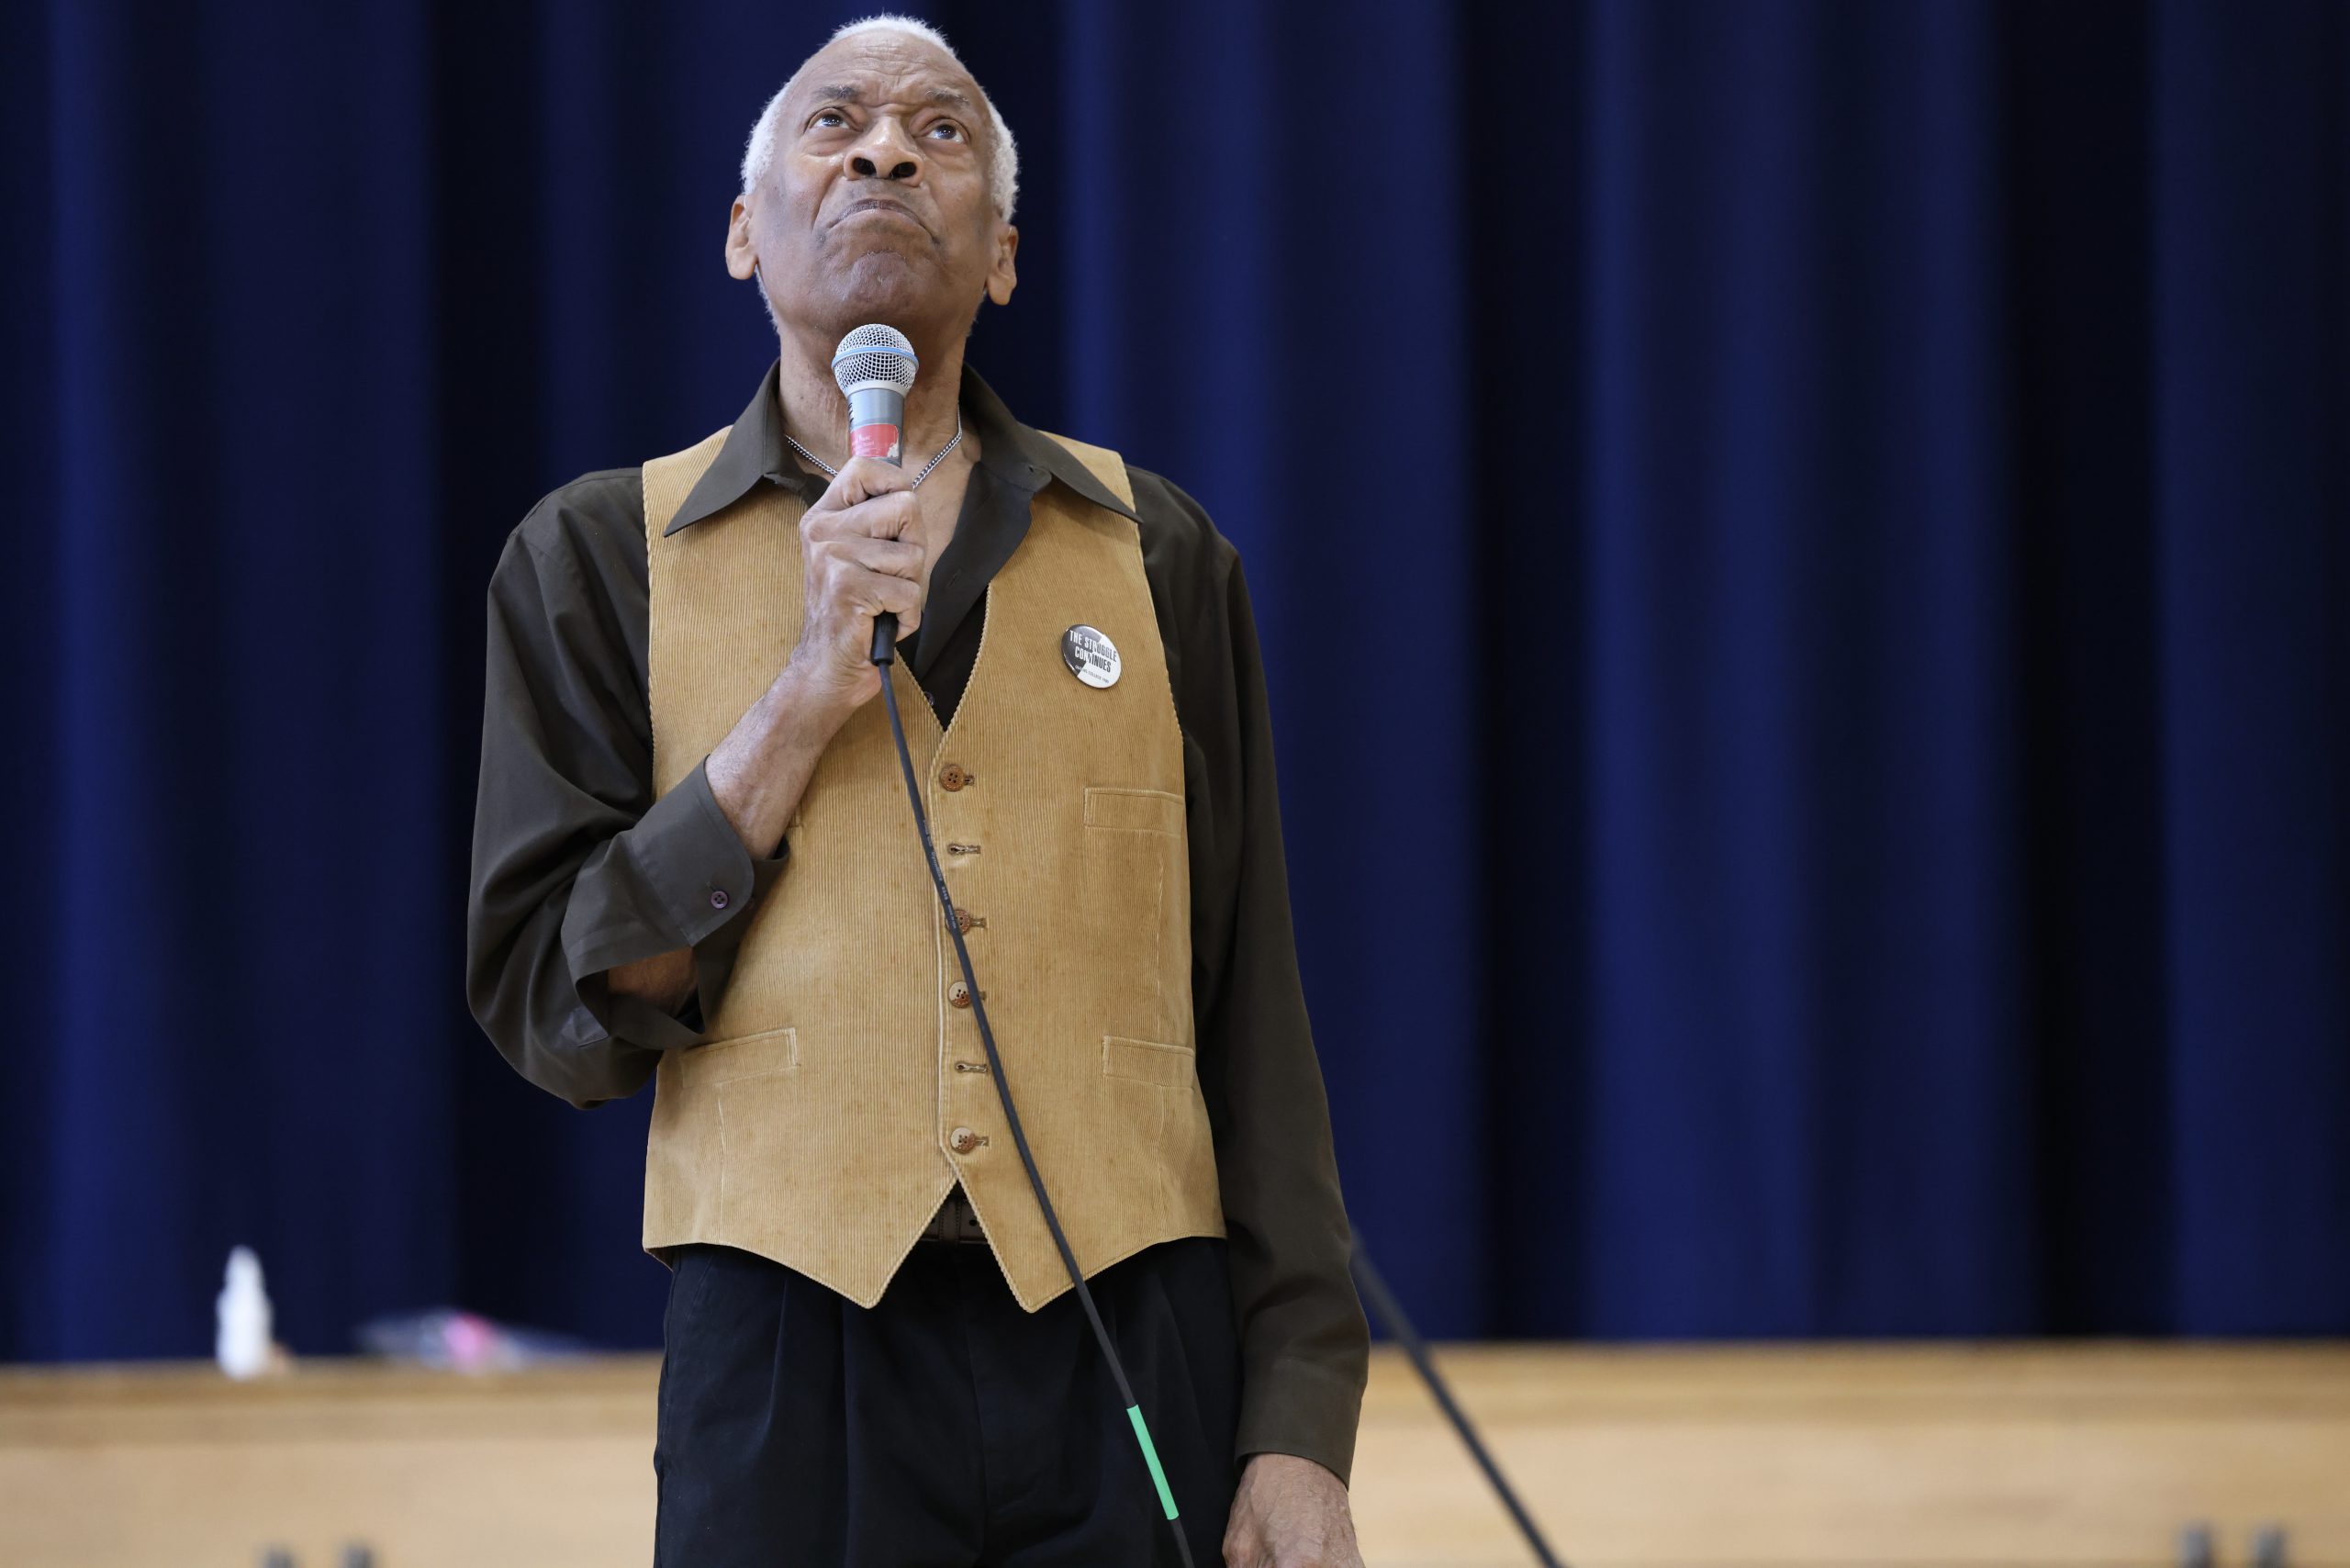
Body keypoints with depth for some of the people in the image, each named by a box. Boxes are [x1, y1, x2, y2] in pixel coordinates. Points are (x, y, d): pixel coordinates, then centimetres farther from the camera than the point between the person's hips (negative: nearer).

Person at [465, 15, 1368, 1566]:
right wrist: (806, 696, -10)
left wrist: (1301, 1427, 1)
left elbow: (1253, 1027, 8)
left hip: (1131, 1341, 1)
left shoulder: (1156, 554, 10)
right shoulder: (603, 556, 6)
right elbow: (554, 1012, -2)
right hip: (790, 1349, -1)